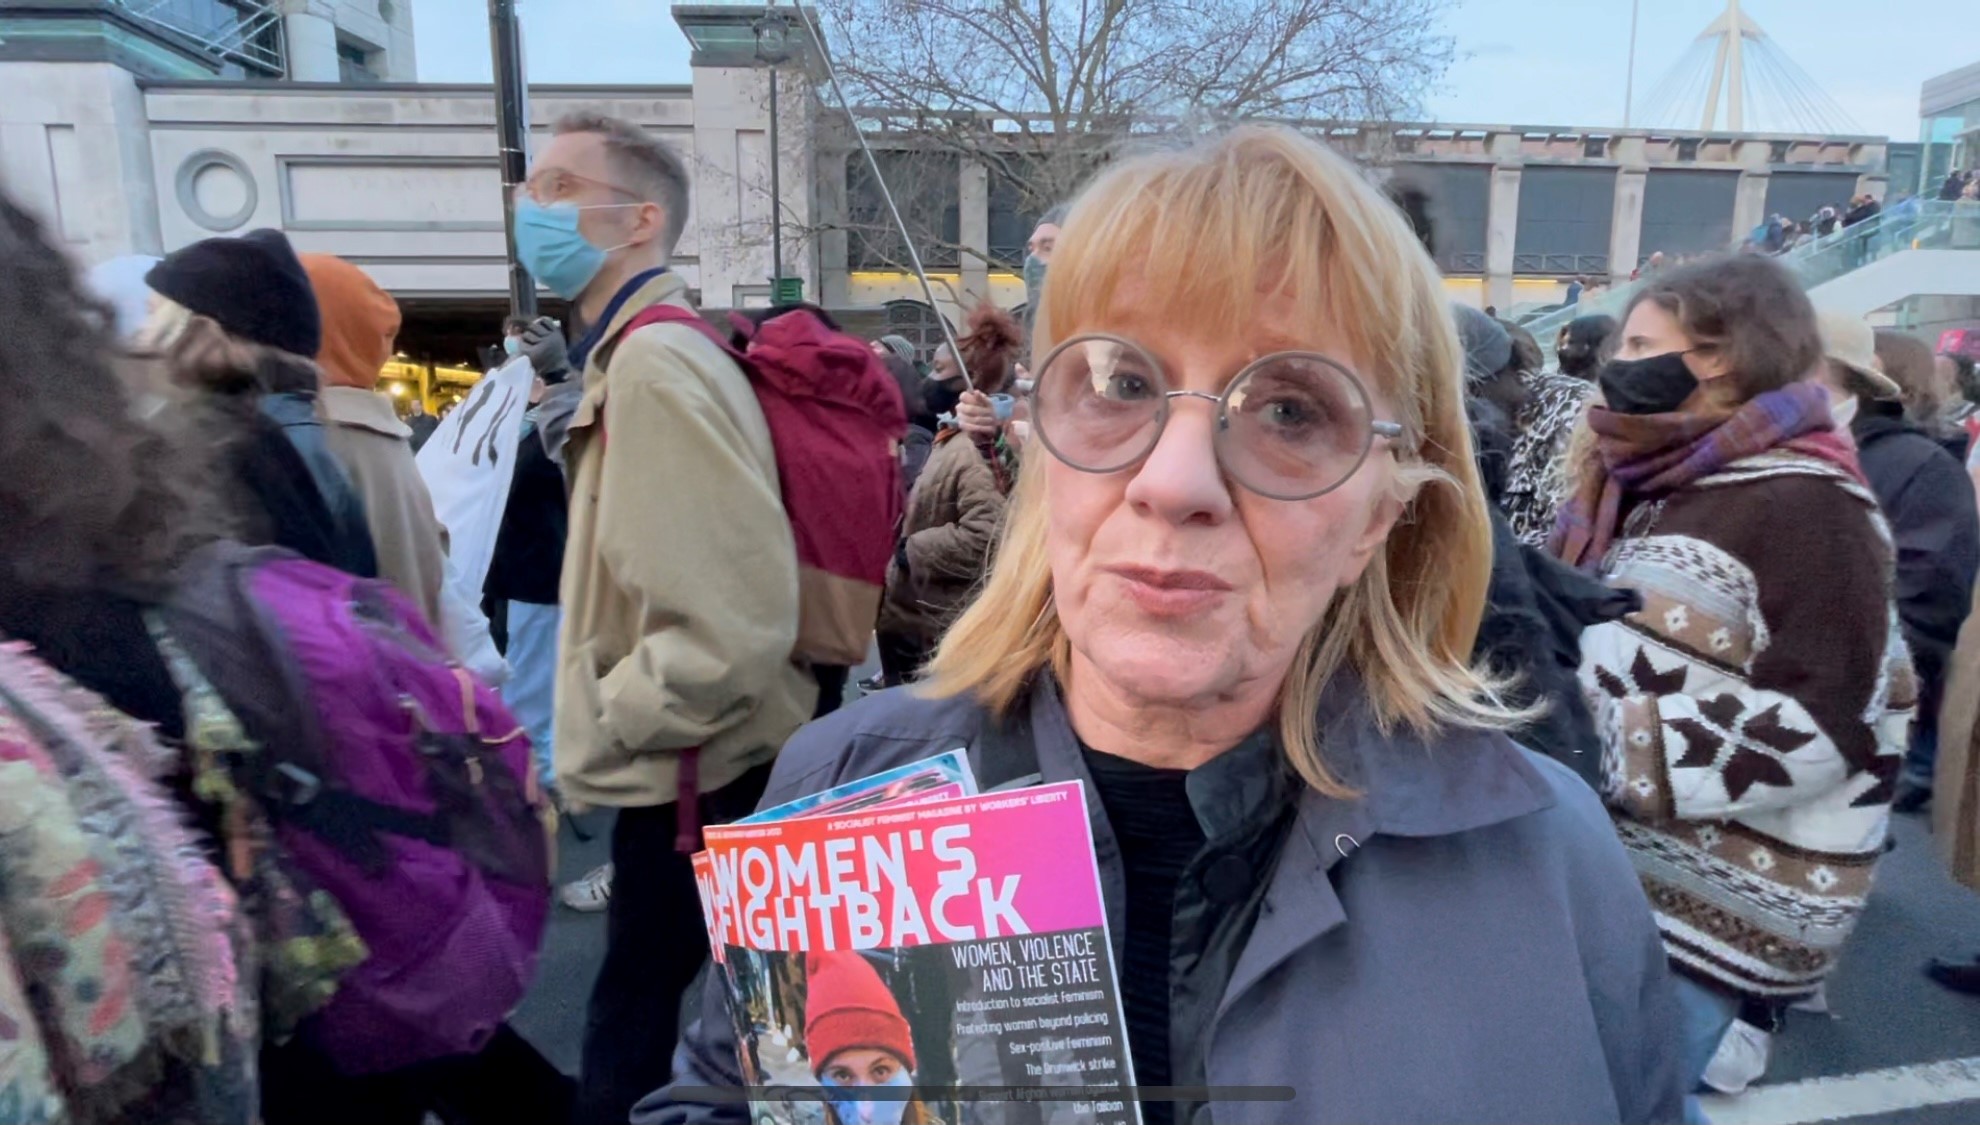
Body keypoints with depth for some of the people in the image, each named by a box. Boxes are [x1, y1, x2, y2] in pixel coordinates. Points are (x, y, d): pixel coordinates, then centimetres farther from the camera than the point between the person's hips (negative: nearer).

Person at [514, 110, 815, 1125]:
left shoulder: (654, 363, -20)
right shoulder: (629, 355, 12)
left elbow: (733, 626, -29)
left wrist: (599, 728, -15)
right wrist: (602, 721, 15)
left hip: (693, 782, -10)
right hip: (684, 775, 10)